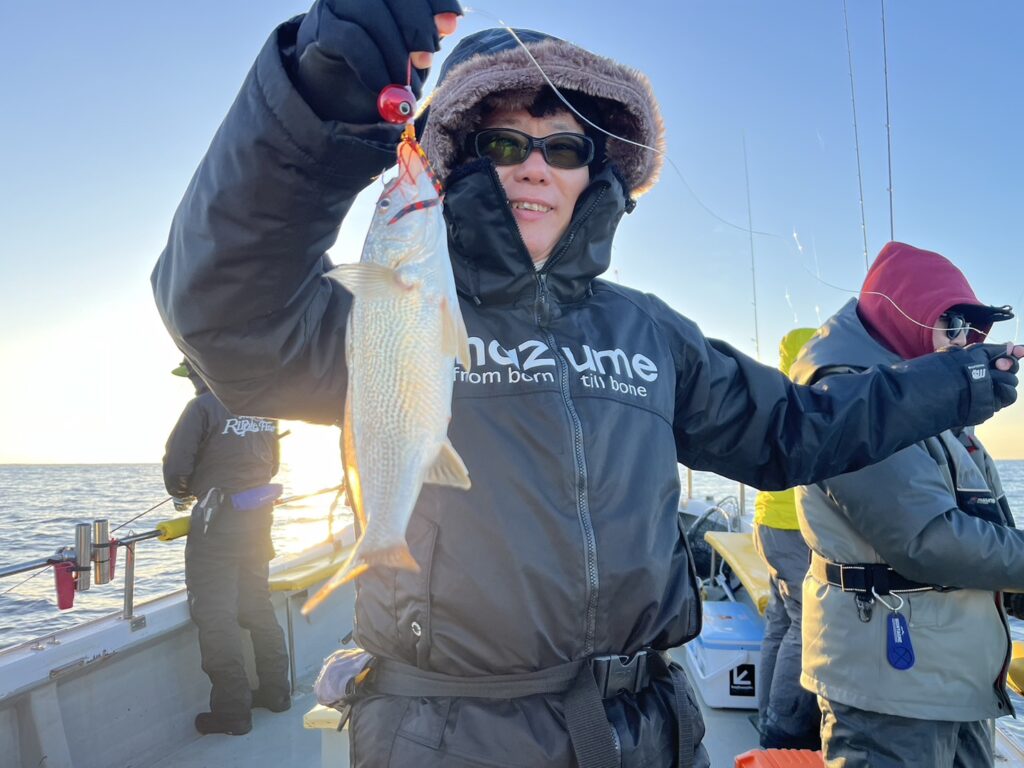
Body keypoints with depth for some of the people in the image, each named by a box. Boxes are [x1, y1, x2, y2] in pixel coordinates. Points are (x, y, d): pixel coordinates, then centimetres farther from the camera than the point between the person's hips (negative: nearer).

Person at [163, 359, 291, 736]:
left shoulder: (204, 406, -12)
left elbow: (175, 466, -15)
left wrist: (180, 493, 6)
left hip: (218, 522, -7)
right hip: (258, 517, 7)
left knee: (215, 614, 2)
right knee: (258, 604, 18)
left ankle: (232, 711, 7)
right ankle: (275, 691, 28)